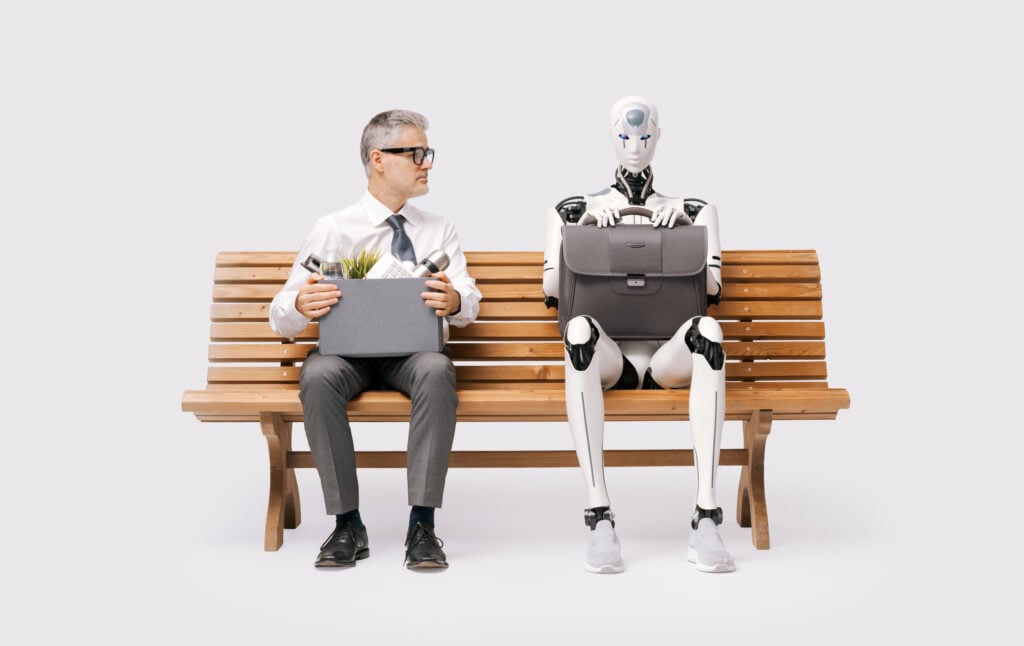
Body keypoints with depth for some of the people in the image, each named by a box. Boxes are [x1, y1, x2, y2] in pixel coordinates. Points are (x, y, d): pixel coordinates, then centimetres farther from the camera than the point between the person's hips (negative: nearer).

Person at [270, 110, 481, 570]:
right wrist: (300, 306, -24)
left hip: (414, 351, 1)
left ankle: (422, 524, -29)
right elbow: (280, 317, 2)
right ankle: (347, 524, -22)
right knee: (318, 375, -34)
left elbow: (469, 302, 2)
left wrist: (454, 301, -24)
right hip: (346, 350, 0)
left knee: (437, 370, -34)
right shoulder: (331, 229, 6)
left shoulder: (439, 229, 14)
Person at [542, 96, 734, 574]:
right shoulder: (578, 208, 19)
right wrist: (586, 229, -1)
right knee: (580, 326, -38)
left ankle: (706, 517, -37)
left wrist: (684, 224, -1)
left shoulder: (693, 209, 22)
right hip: (607, 357, -1)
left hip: (667, 355, 1)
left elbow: (713, 286, 10)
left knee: (708, 329, -36)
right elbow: (552, 287, 8)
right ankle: (599, 520, -39)